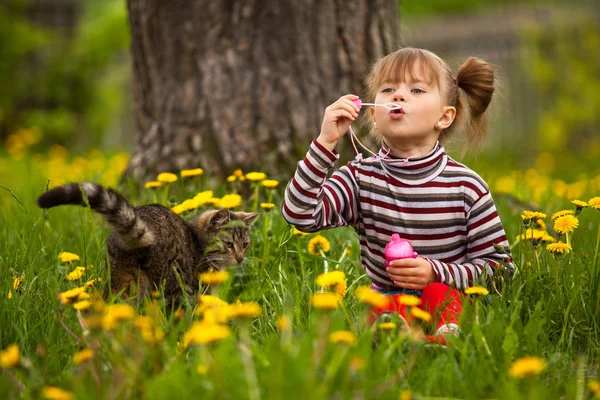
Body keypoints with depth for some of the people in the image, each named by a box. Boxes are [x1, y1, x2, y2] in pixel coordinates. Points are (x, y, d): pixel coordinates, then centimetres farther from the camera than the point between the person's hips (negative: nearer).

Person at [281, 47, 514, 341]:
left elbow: (500, 266, 2)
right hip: (386, 304, 0)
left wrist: (438, 274, -15)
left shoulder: (466, 187, -4)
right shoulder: (361, 178, 0)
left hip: (448, 307, 0)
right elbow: (299, 215, -13)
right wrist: (326, 142, -17)